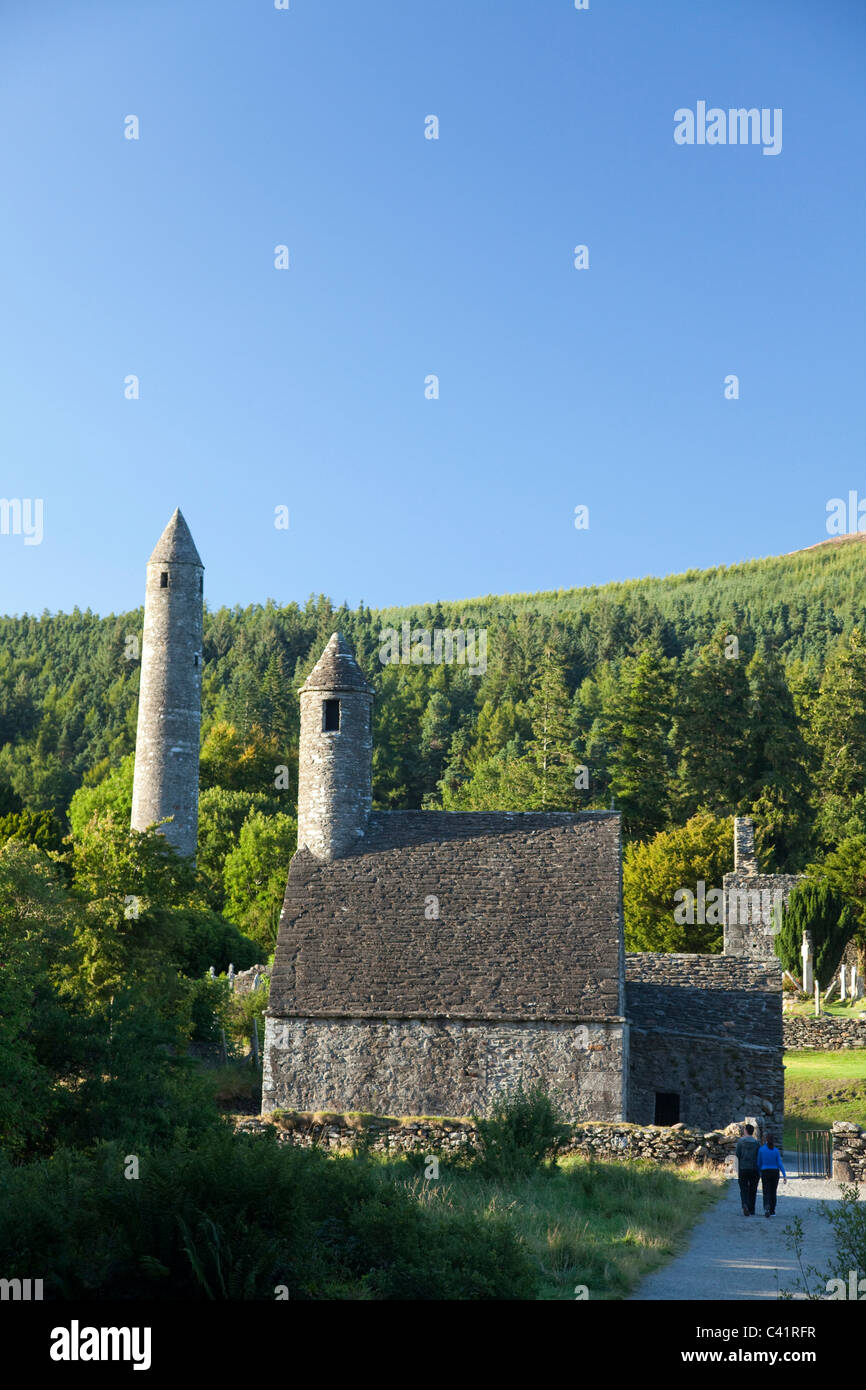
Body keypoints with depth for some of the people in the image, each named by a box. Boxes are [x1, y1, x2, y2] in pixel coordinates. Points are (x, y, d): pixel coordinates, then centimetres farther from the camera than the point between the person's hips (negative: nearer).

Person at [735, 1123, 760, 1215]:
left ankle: (745, 1205, -22)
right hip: (754, 1169, 1)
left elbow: (738, 1154, -7)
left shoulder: (740, 1141, -4)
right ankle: (751, 1210, 14)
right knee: (752, 1190, 11)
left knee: (744, 1189, 2)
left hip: (743, 1168, -1)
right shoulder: (757, 1142, 0)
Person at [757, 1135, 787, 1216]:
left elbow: (759, 1163, 4)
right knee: (773, 1192, 15)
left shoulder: (761, 1149, -3)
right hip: (775, 1173, 1)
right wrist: (785, 1175, -9)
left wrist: (759, 1173, 19)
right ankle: (772, 1211, 18)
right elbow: (780, 1164, -9)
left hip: (765, 1173, -1)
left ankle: (767, 1207, -28)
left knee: (766, 1193, -1)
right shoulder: (776, 1150, -4)